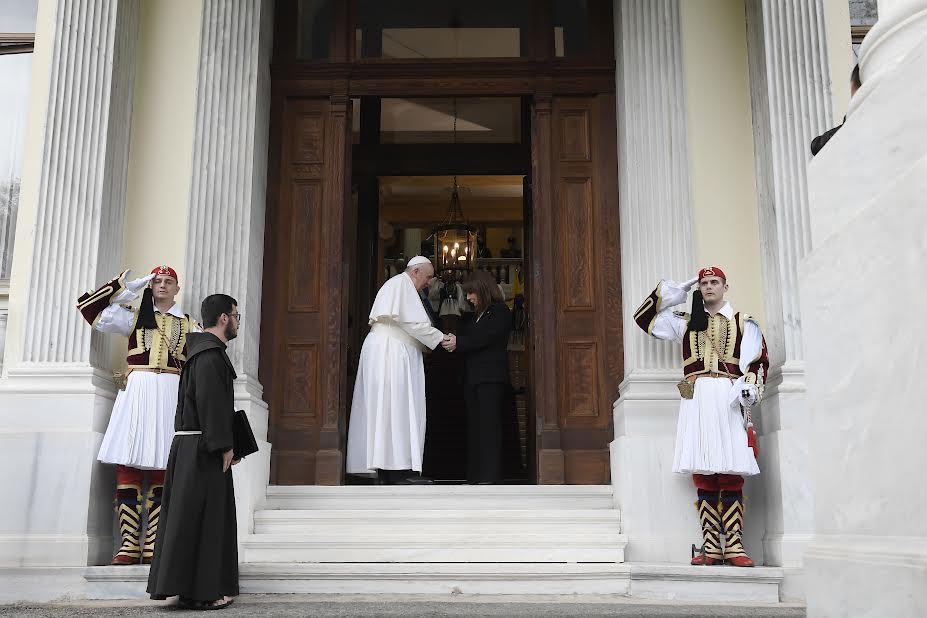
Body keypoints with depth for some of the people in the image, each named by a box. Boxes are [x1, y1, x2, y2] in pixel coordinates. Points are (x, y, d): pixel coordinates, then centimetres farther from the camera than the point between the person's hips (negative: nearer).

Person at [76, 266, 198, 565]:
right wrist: (128, 288, 8)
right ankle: (129, 544, -6)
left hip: (170, 394, 0)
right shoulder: (133, 317, 16)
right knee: (128, 466, -7)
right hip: (136, 391, 0)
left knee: (162, 470, -4)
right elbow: (88, 306, 7)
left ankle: (153, 545, -3)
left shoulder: (188, 325, 16)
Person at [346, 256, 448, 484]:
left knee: (387, 410, 5)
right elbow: (413, 322, -14)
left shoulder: (397, 284, 26)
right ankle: (399, 470, -17)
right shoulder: (402, 284, -6)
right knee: (397, 408, -14)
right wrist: (440, 338, -6)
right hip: (390, 353, -10)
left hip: (390, 353, 10)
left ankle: (385, 469, 3)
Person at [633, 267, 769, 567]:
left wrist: (749, 387, -13)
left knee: (732, 476, -8)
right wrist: (673, 292, 19)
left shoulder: (743, 322, 14)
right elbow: (645, 318, 22)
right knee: (703, 477, -2)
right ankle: (710, 547, -1)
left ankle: (734, 545, -8)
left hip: (728, 398, -2)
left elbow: (757, 360, 5)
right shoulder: (686, 322, 22)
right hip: (696, 399, 2)